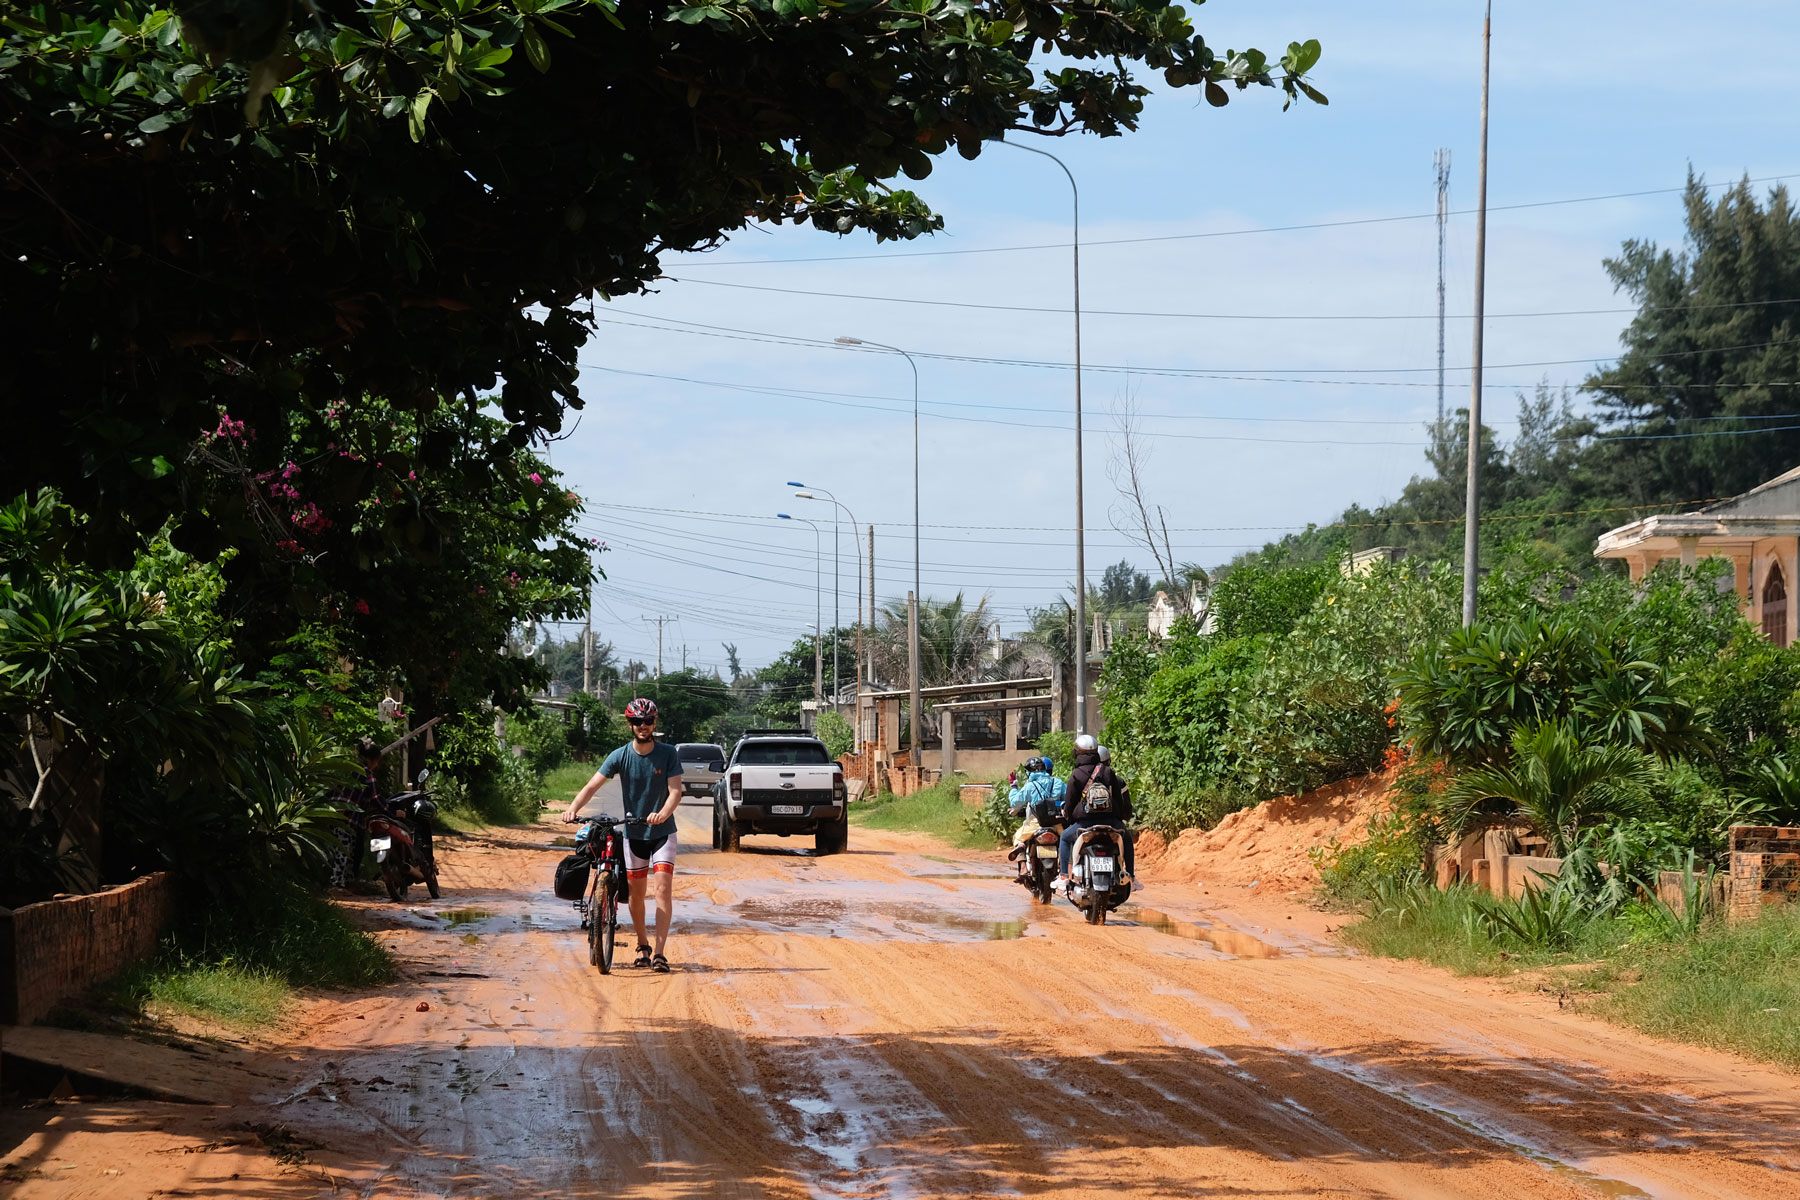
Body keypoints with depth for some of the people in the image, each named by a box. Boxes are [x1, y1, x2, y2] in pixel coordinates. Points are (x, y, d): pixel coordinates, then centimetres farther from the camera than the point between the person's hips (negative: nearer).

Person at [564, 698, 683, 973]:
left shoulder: (668, 754, -10)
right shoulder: (620, 756, -8)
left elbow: (675, 791, -18)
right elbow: (592, 786, -16)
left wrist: (663, 813, -39)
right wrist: (573, 808, -34)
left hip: (662, 831, -2)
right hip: (633, 832, 2)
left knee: (663, 888, -13)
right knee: (636, 892, 8)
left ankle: (659, 953, -15)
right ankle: (642, 947, 27)